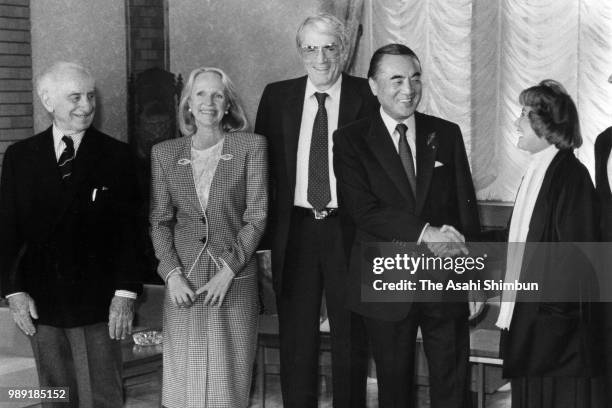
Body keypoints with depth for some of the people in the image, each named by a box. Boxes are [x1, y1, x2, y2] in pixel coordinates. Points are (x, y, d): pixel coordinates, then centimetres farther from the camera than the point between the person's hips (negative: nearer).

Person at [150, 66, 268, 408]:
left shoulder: (251, 147, 1)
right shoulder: (165, 153, 8)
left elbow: (257, 217, -2)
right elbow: (160, 220, 6)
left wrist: (228, 271, -10)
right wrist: (171, 273, -7)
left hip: (234, 278, -2)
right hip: (184, 281, 2)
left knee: (230, 377, 3)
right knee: (184, 379, 4)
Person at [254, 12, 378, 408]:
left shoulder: (367, 96, -2)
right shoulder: (277, 96, 5)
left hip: (350, 229, -2)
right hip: (294, 229, 2)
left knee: (351, 337, 10)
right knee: (296, 336, 10)